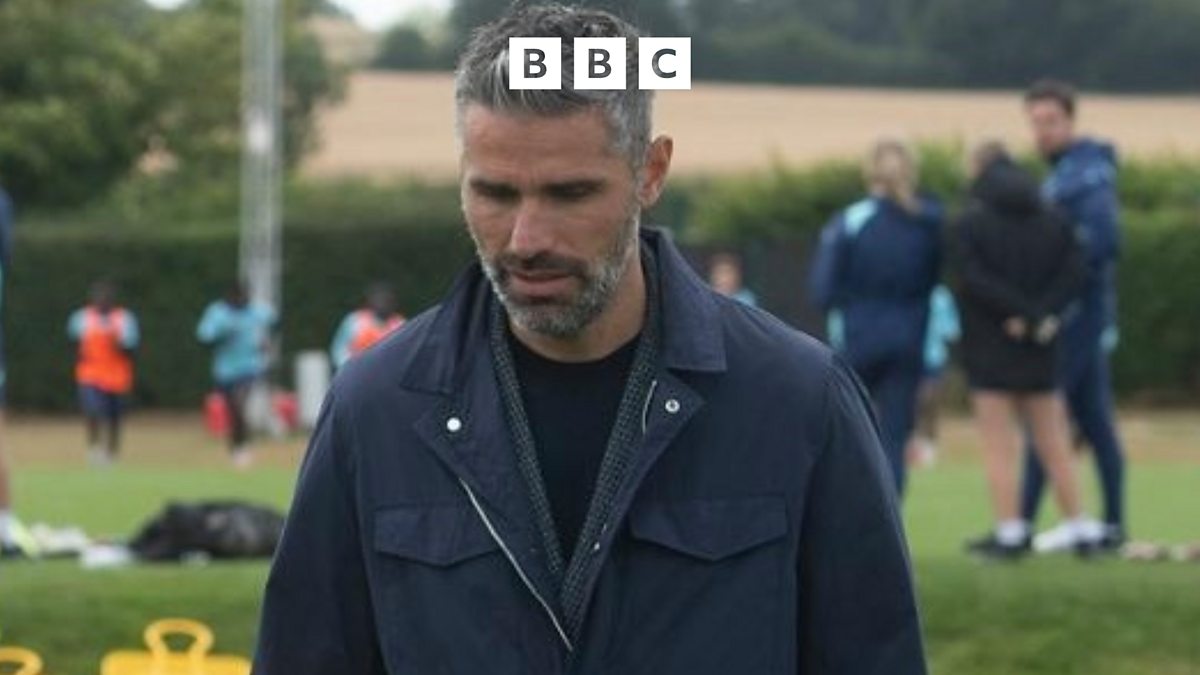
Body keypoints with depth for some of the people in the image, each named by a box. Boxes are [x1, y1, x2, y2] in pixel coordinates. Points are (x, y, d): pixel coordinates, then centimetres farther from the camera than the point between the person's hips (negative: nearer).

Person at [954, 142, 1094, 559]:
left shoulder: (971, 224, -7)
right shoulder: (1054, 223, 7)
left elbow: (975, 279, -17)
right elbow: (1073, 271, -5)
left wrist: (1025, 314, -14)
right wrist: (1042, 316, -13)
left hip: (989, 350, -4)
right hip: (1040, 352, 4)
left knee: (999, 447, -2)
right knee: (1054, 443, 11)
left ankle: (1010, 533, -6)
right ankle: (1079, 529, 11)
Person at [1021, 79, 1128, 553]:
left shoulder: (1087, 172, -13)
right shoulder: (1061, 172, 17)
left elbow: (1103, 239, -24)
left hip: (1077, 312, -10)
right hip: (1083, 314, 10)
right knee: (1095, 420, 10)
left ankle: (1023, 523, -12)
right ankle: (1113, 526, 12)